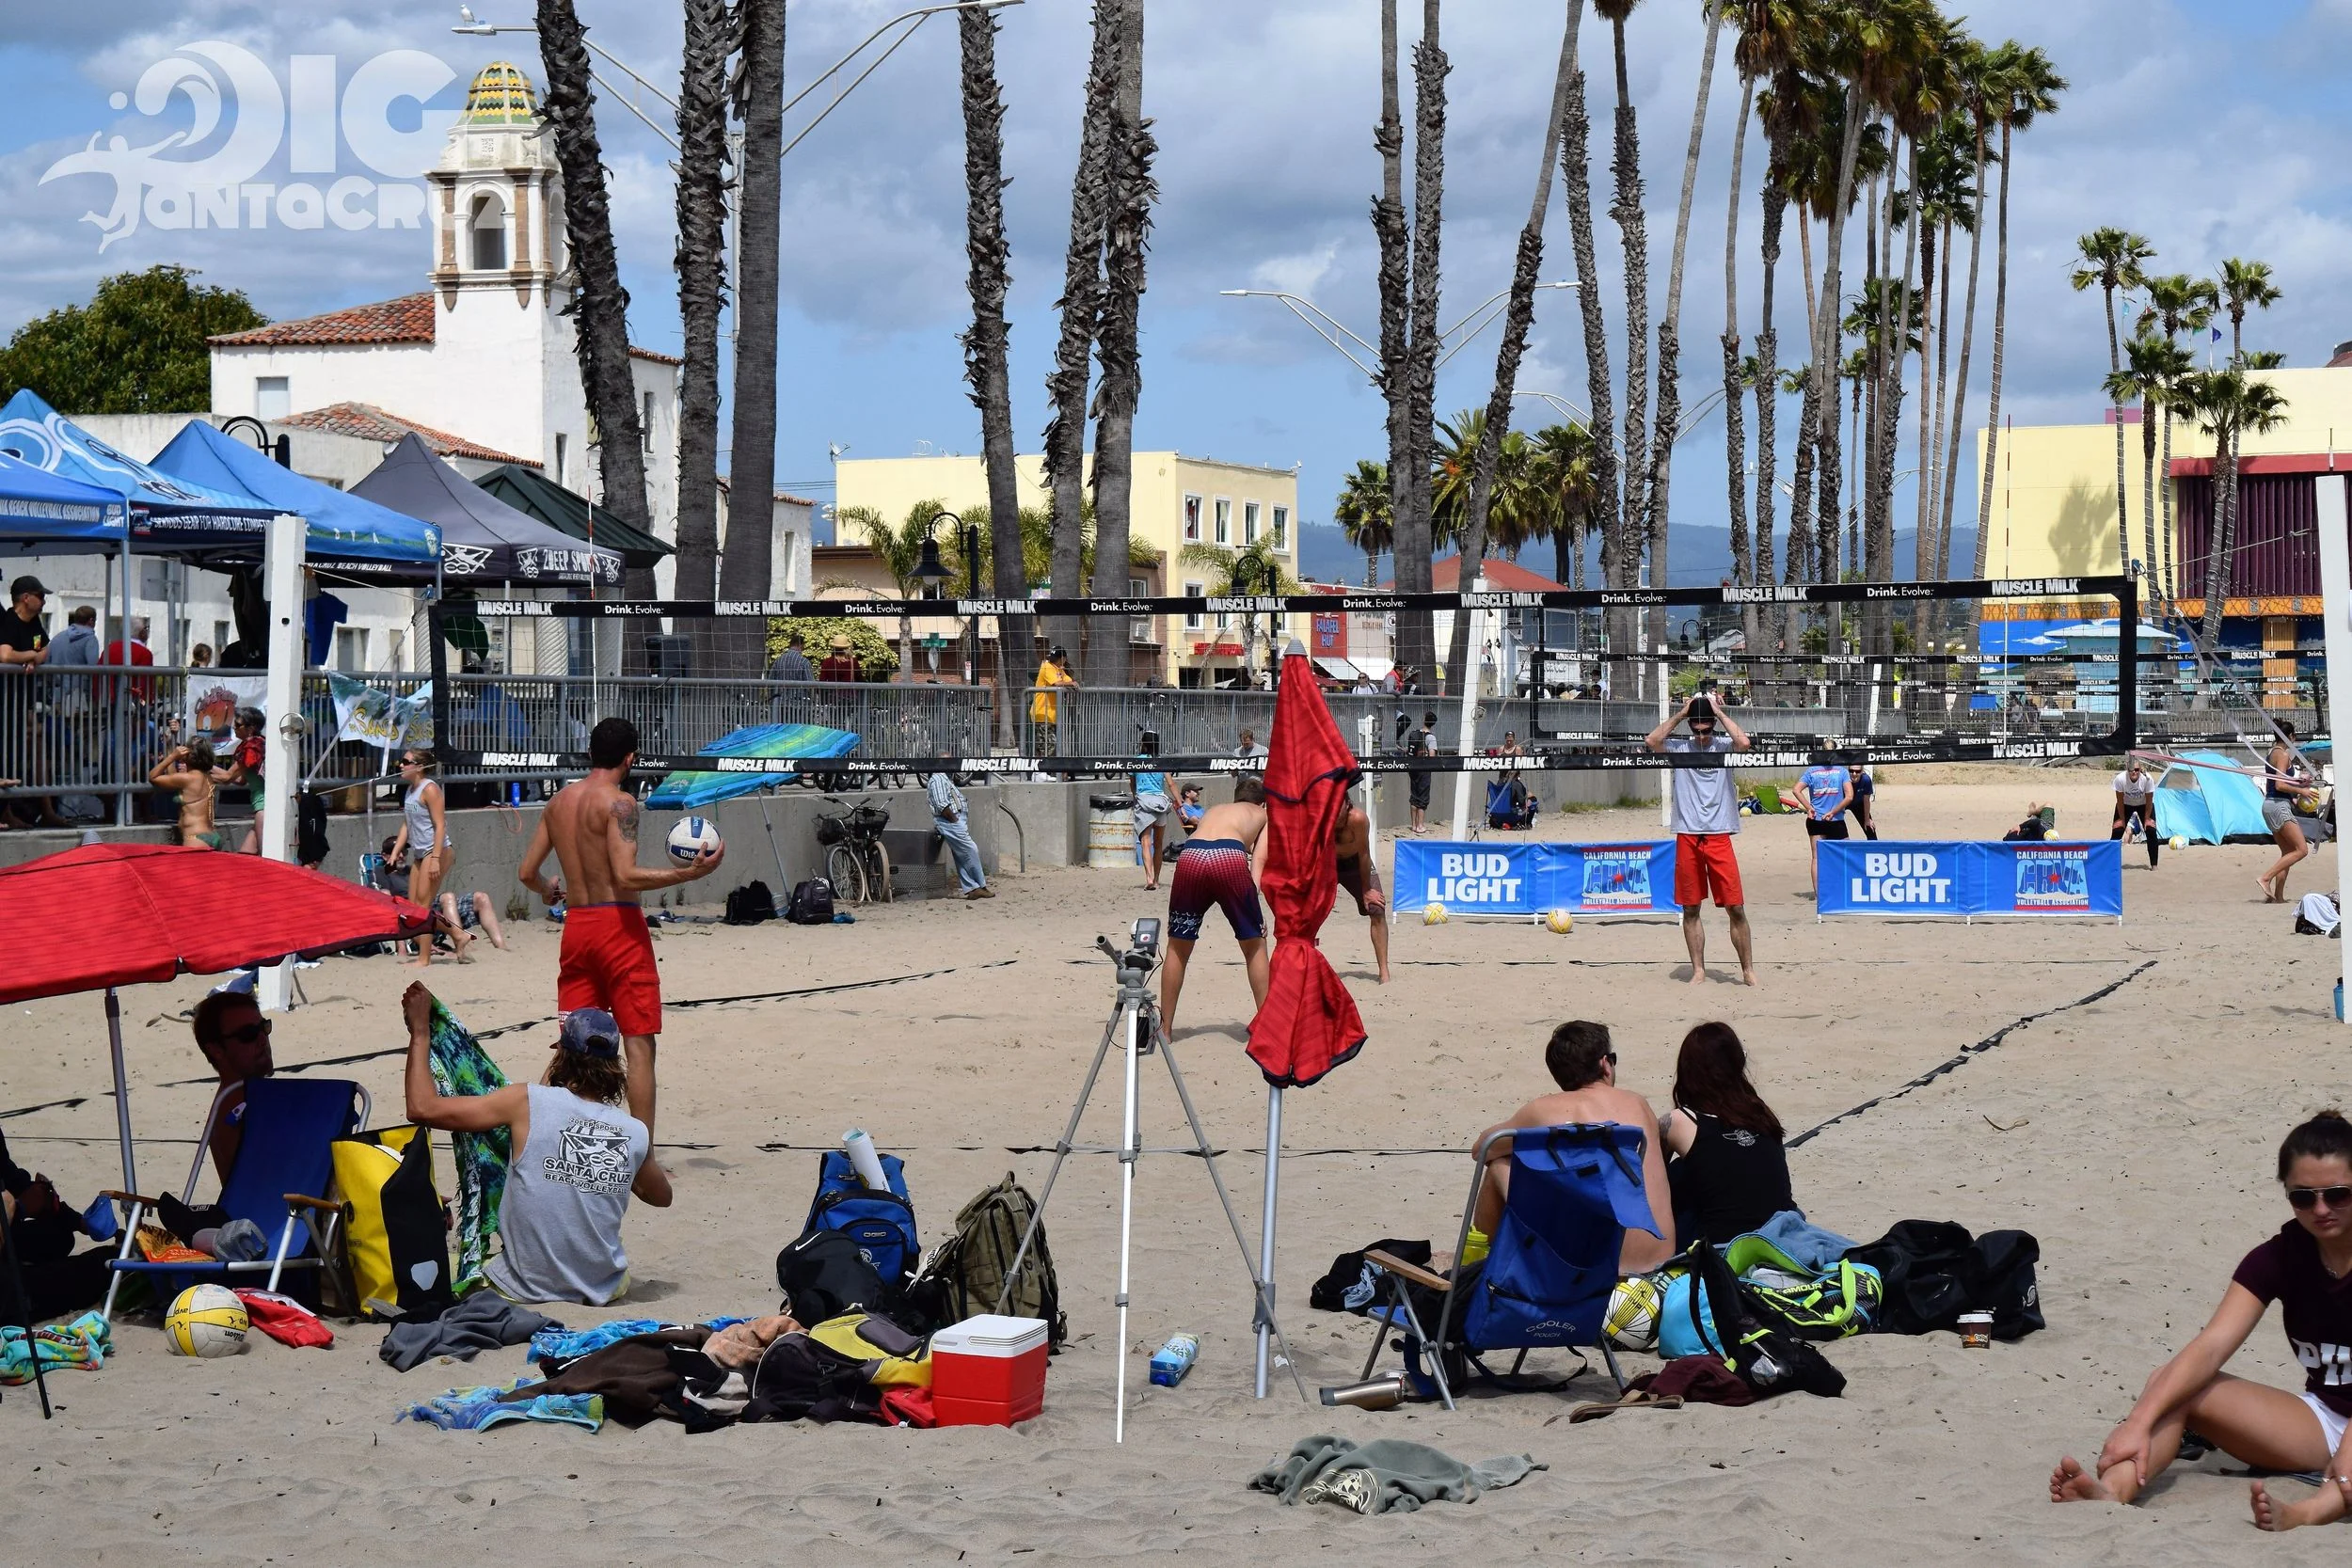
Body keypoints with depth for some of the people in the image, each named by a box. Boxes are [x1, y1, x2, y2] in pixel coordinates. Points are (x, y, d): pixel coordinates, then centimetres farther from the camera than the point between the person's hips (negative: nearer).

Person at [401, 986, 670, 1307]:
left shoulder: (529, 1104, -13)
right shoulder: (637, 1134, -4)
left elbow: (423, 1108, -11)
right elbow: (661, 1196, 18)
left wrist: (420, 1032, -1)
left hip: (524, 1289, -4)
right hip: (603, 1290, 4)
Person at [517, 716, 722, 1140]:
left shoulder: (560, 800, 11)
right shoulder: (618, 802, -11)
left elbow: (526, 872, 14)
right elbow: (626, 876, -21)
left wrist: (549, 891, 35)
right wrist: (689, 872, -20)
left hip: (576, 925, 7)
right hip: (618, 924, -7)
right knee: (639, 1045, -3)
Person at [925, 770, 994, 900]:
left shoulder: (943, 777, 21)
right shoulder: (937, 779, -12)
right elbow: (941, 805, -22)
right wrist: (954, 819, -16)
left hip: (955, 821, 11)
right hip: (950, 822, -11)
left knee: (961, 858, 9)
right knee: (971, 851, -9)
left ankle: (971, 889, 9)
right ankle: (981, 887, -3)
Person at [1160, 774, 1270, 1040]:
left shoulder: (1212, 811, 41)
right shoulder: (1263, 815, 30)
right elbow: (1257, 862, 15)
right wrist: (1253, 904, 5)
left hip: (1191, 855, 3)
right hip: (1229, 858, -3)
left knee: (1177, 947, 16)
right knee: (1255, 946, 15)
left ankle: (1165, 1028, 20)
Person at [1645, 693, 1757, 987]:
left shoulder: (1723, 746, 5)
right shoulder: (1679, 748, 8)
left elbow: (1743, 742, -16)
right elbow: (1651, 741, -9)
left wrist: (1719, 712, -7)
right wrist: (1679, 714, -3)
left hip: (1719, 837, -2)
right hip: (1687, 838, 2)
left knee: (1735, 908, -3)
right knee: (1690, 910, 5)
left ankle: (1748, 970, 7)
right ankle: (1698, 971, 13)